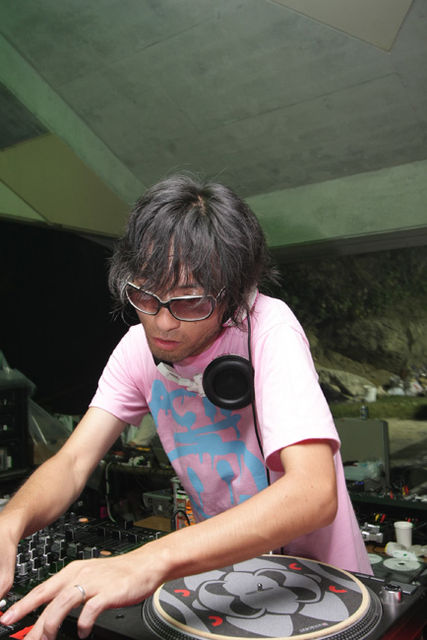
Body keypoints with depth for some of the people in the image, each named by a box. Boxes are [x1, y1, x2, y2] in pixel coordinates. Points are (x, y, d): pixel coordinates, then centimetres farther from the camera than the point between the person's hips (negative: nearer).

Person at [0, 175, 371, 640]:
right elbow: (73, 462, -9)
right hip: (224, 565, 4)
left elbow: (315, 494, -36)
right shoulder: (140, 347, -8)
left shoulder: (269, 329, -25)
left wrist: (150, 562, -46)